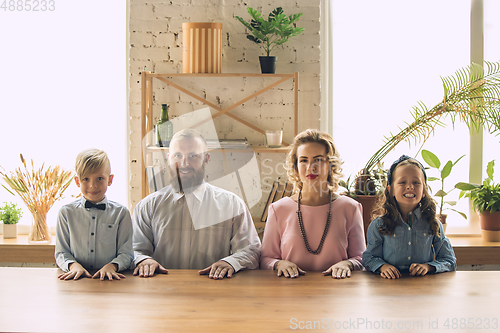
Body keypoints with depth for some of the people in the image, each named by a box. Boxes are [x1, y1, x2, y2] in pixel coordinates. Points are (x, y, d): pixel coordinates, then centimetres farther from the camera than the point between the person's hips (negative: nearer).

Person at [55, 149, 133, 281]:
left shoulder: (121, 213, 6)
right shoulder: (66, 212, 8)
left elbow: (126, 253, 4)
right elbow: (61, 252, 8)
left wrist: (112, 266, -16)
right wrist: (73, 265, -11)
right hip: (76, 280, 1)